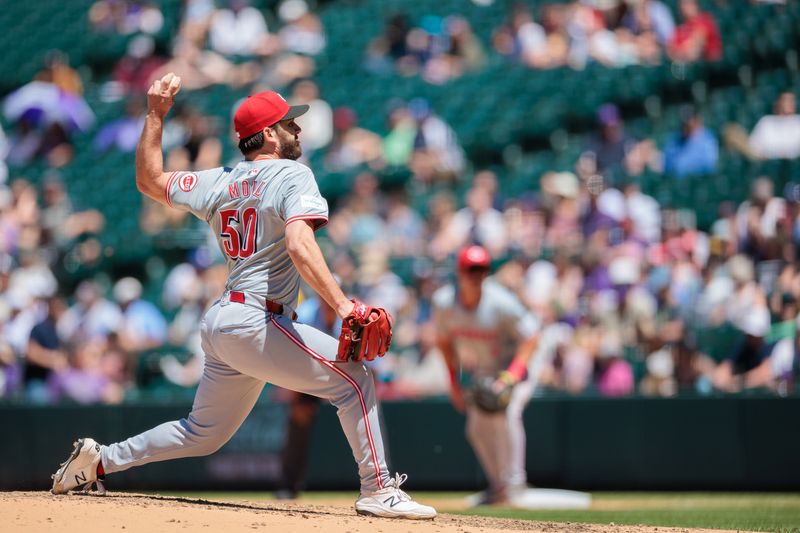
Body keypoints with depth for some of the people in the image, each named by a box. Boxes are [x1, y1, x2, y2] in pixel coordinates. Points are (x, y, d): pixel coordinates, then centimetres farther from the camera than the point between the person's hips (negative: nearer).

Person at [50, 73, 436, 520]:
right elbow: (300, 245, -24)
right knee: (353, 378, -8)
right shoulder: (292, 176, -7)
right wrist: (344, 306, -33)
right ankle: (378, 491, -15)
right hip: (258, 323, -8)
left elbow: (149, 179, 26)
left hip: (218, 324, 8)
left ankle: (100, 459, 23)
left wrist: (155, 115, 32)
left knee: (204, 433, 22)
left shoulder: (220, 184, 15)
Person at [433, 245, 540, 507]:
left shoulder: (501, 303, -27)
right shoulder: (444, 302, -13)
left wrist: (511, 375, -29)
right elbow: (444, 340, 4)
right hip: (477, 373, 6)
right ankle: (498, 486, 21)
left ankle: (514, 482, -20)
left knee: (505, 414, -28)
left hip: (512, 368, -6)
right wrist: (454, 382, 2)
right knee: (477, 429, 3)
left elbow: (530, 338, -19)